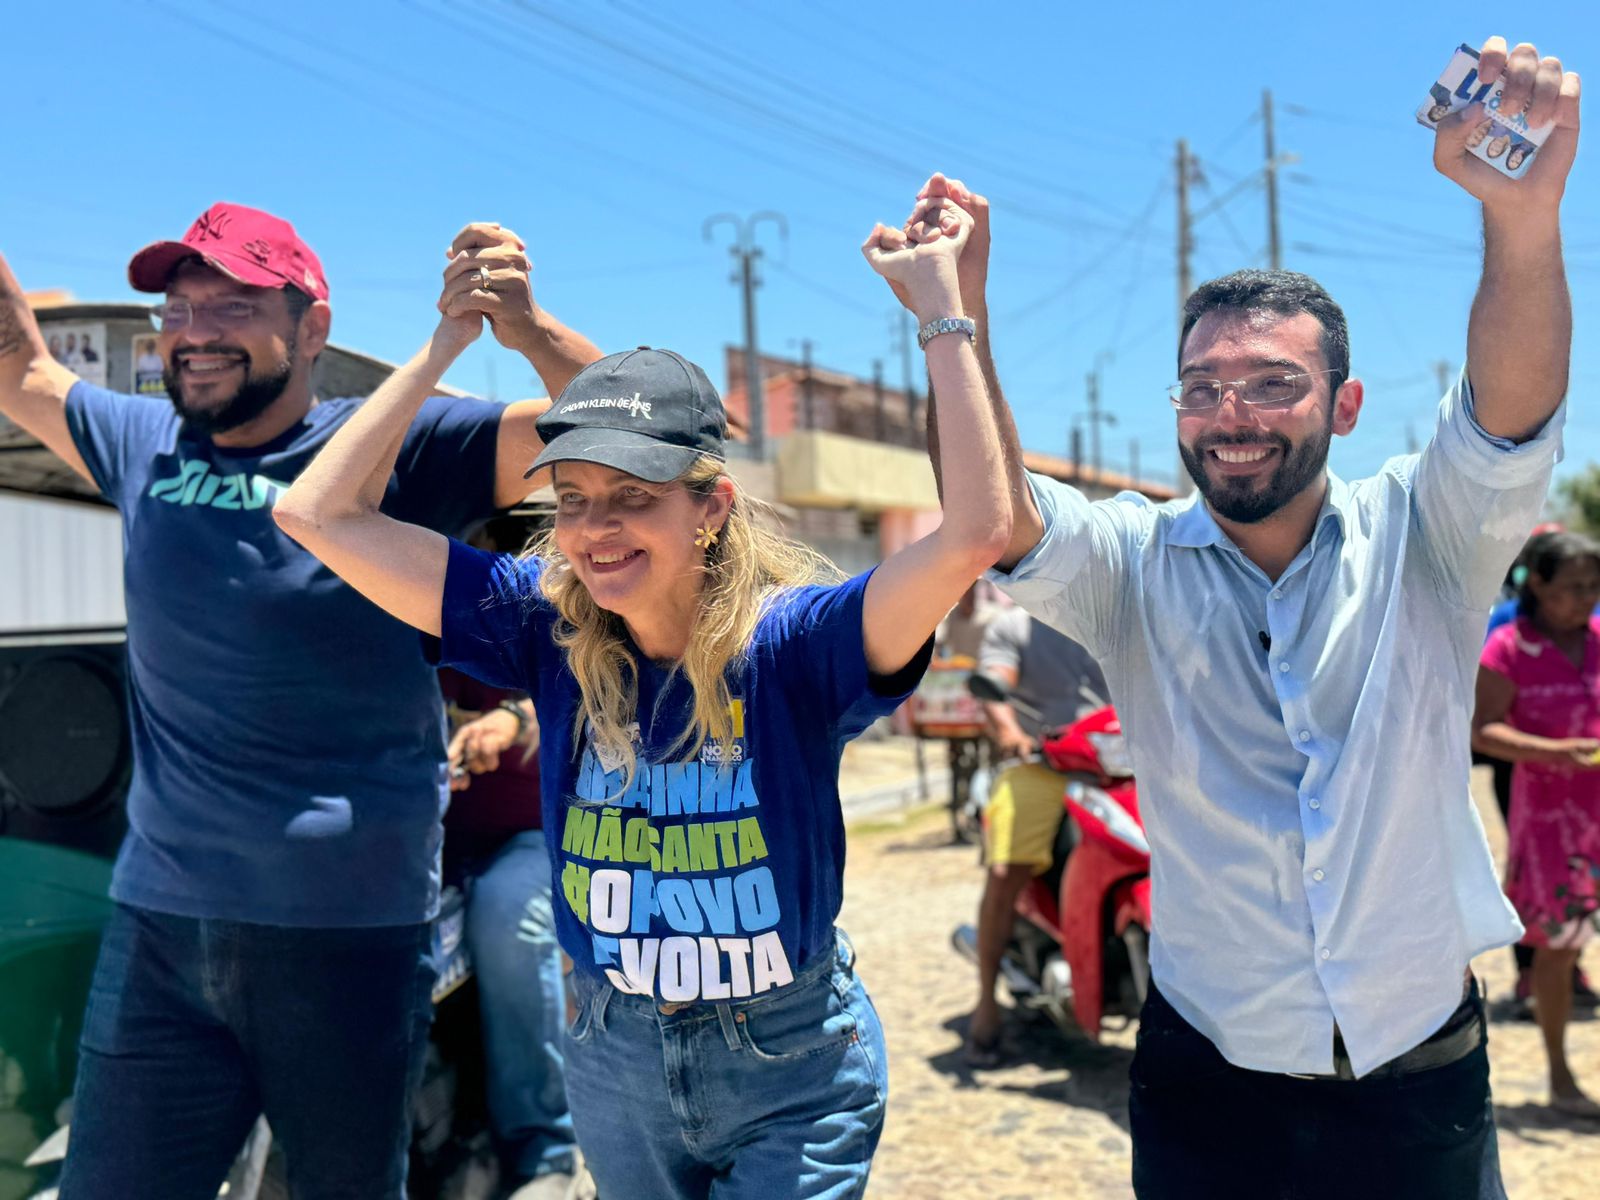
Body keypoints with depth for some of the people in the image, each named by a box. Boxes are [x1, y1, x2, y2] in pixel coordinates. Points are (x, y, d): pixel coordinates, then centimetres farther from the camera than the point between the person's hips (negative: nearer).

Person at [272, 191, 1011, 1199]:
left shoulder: (792, 643, -20)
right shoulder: (548, 628, -11)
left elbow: (977, 532, -37)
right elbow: (322, 515, -13)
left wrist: (941, 309, -32)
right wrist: (445, 346, -11)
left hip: (793, 1076, -4)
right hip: (614, 1062, 4)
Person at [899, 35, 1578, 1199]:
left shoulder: (1419, 537, -6)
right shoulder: (1134, 563, -5)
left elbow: (1511, 414, -23)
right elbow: (997, 520, -22)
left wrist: (1526, 214, -42)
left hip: (1421, 1080, 0)